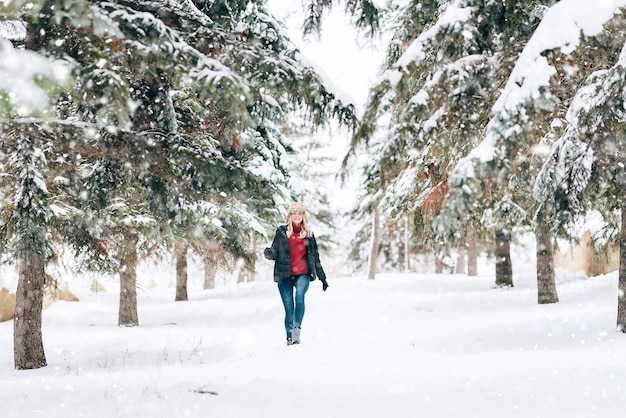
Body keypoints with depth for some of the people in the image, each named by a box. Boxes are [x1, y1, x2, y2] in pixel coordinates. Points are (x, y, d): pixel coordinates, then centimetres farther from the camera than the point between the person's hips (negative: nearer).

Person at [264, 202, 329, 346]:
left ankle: (297, 328, -25)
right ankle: (289, 338, 6)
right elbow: (274, 254, 3)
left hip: (302, 274, 0)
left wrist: (322, 278, 18)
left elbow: (315, 258, 18)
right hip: (284, 275, 0)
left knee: (300, 294, -29)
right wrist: (268, 253, -21)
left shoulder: (309, 234, 13)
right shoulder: (281, 232, 8)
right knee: (289, 308, -4)